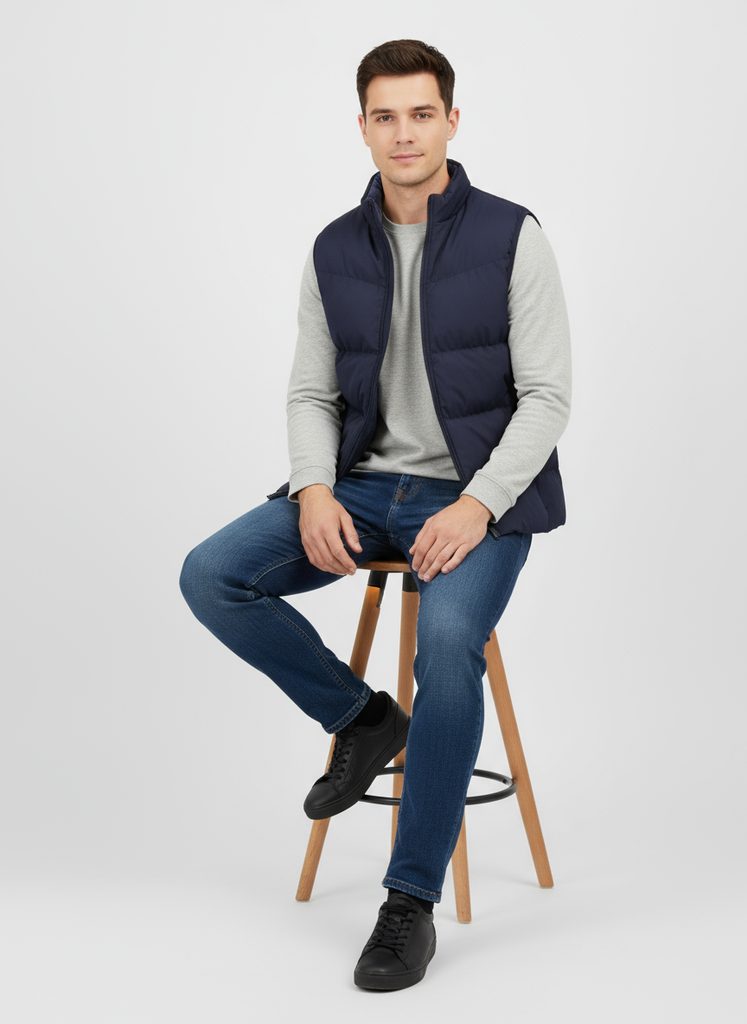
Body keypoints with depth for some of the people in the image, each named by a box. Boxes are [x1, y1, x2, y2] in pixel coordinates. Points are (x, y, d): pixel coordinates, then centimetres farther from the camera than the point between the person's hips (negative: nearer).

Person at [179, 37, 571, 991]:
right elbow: (311, 393, 9)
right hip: (365, 486, 5)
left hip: (478, 496, -4)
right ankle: (360, 717, 6)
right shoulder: (334, 251, 6)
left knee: (446, 643, -33)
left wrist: (478, 504, -22)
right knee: (211, 576, -16)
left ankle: (411, 902, -18)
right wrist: (314, 491, -11)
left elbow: (546, 394, -9)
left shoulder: (512, 236, -6)